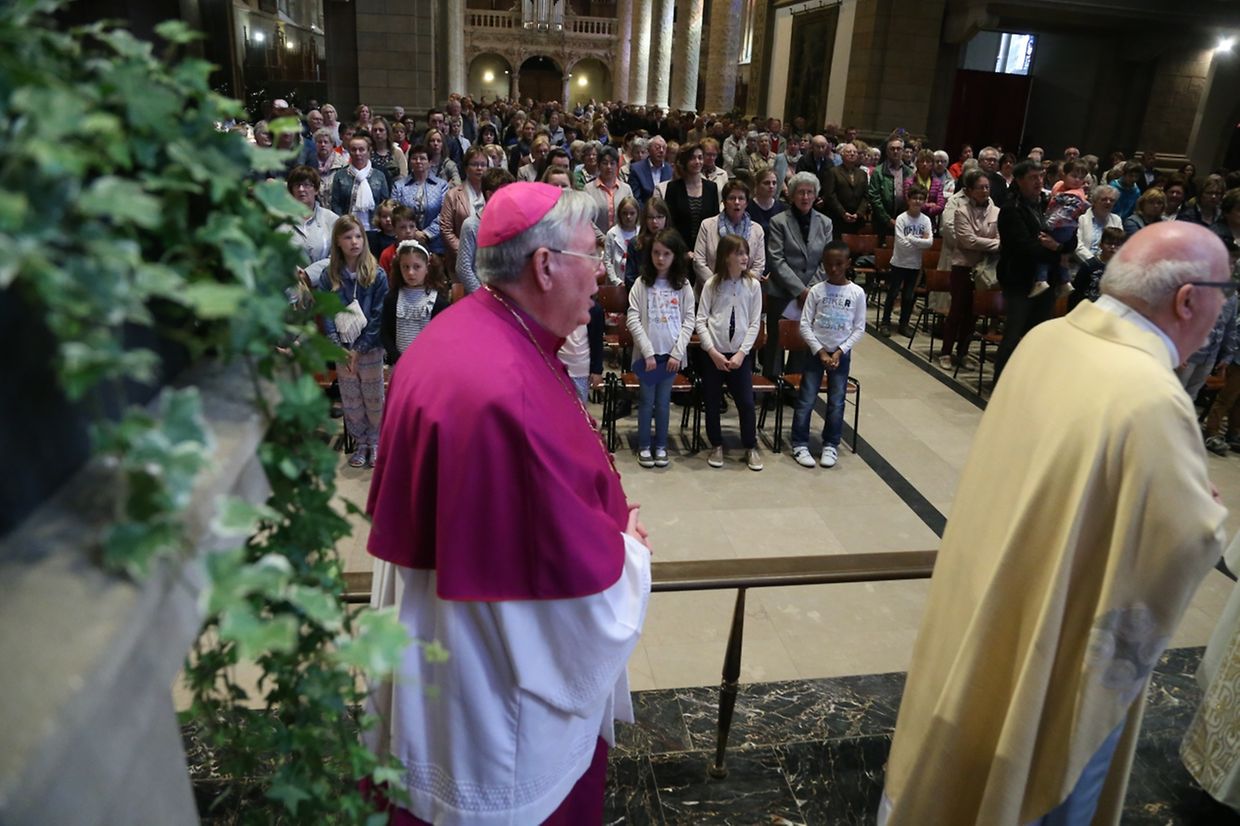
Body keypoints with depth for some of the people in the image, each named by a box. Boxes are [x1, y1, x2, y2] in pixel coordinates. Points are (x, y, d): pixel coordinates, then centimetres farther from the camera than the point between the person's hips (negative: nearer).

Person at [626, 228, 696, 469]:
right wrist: (648, 352, -13)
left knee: (663, 402, 10)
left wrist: (677, 353, -8)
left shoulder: (683, 285, 2)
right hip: (647, 352, -1)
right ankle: (644, 446, 20)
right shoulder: (641, 284, -3)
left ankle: (661, 446, 22)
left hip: (671, 353, 1)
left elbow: (689, 321, 0)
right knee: (646, 401, 8)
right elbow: (632, 319, -7)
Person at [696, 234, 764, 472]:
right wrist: (713, 352, -12)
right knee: (712, 403, 7)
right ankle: (717, 446, 24)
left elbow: (755, 323, -1)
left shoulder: (753, 284, 0)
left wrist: (741, 353, -9)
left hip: (741, 354, 0)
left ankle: (751, 447, 18)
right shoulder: (712, 283, -2)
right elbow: (700, 321, -4)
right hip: (713, 353, 0)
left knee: (746, 402, 0)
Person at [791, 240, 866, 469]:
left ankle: (831, 445, 18)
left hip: (842, 354, 1)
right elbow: (805, 325, -5)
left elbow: (859, 328, -2)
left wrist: (840, 351, -11)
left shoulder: (857, 293, -4)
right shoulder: (816, 291, -5)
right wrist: (820, 351, -11)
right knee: (806, 400, 0)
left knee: (836, 402, 5)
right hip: (816, 351, 0)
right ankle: (800, 444, 10)